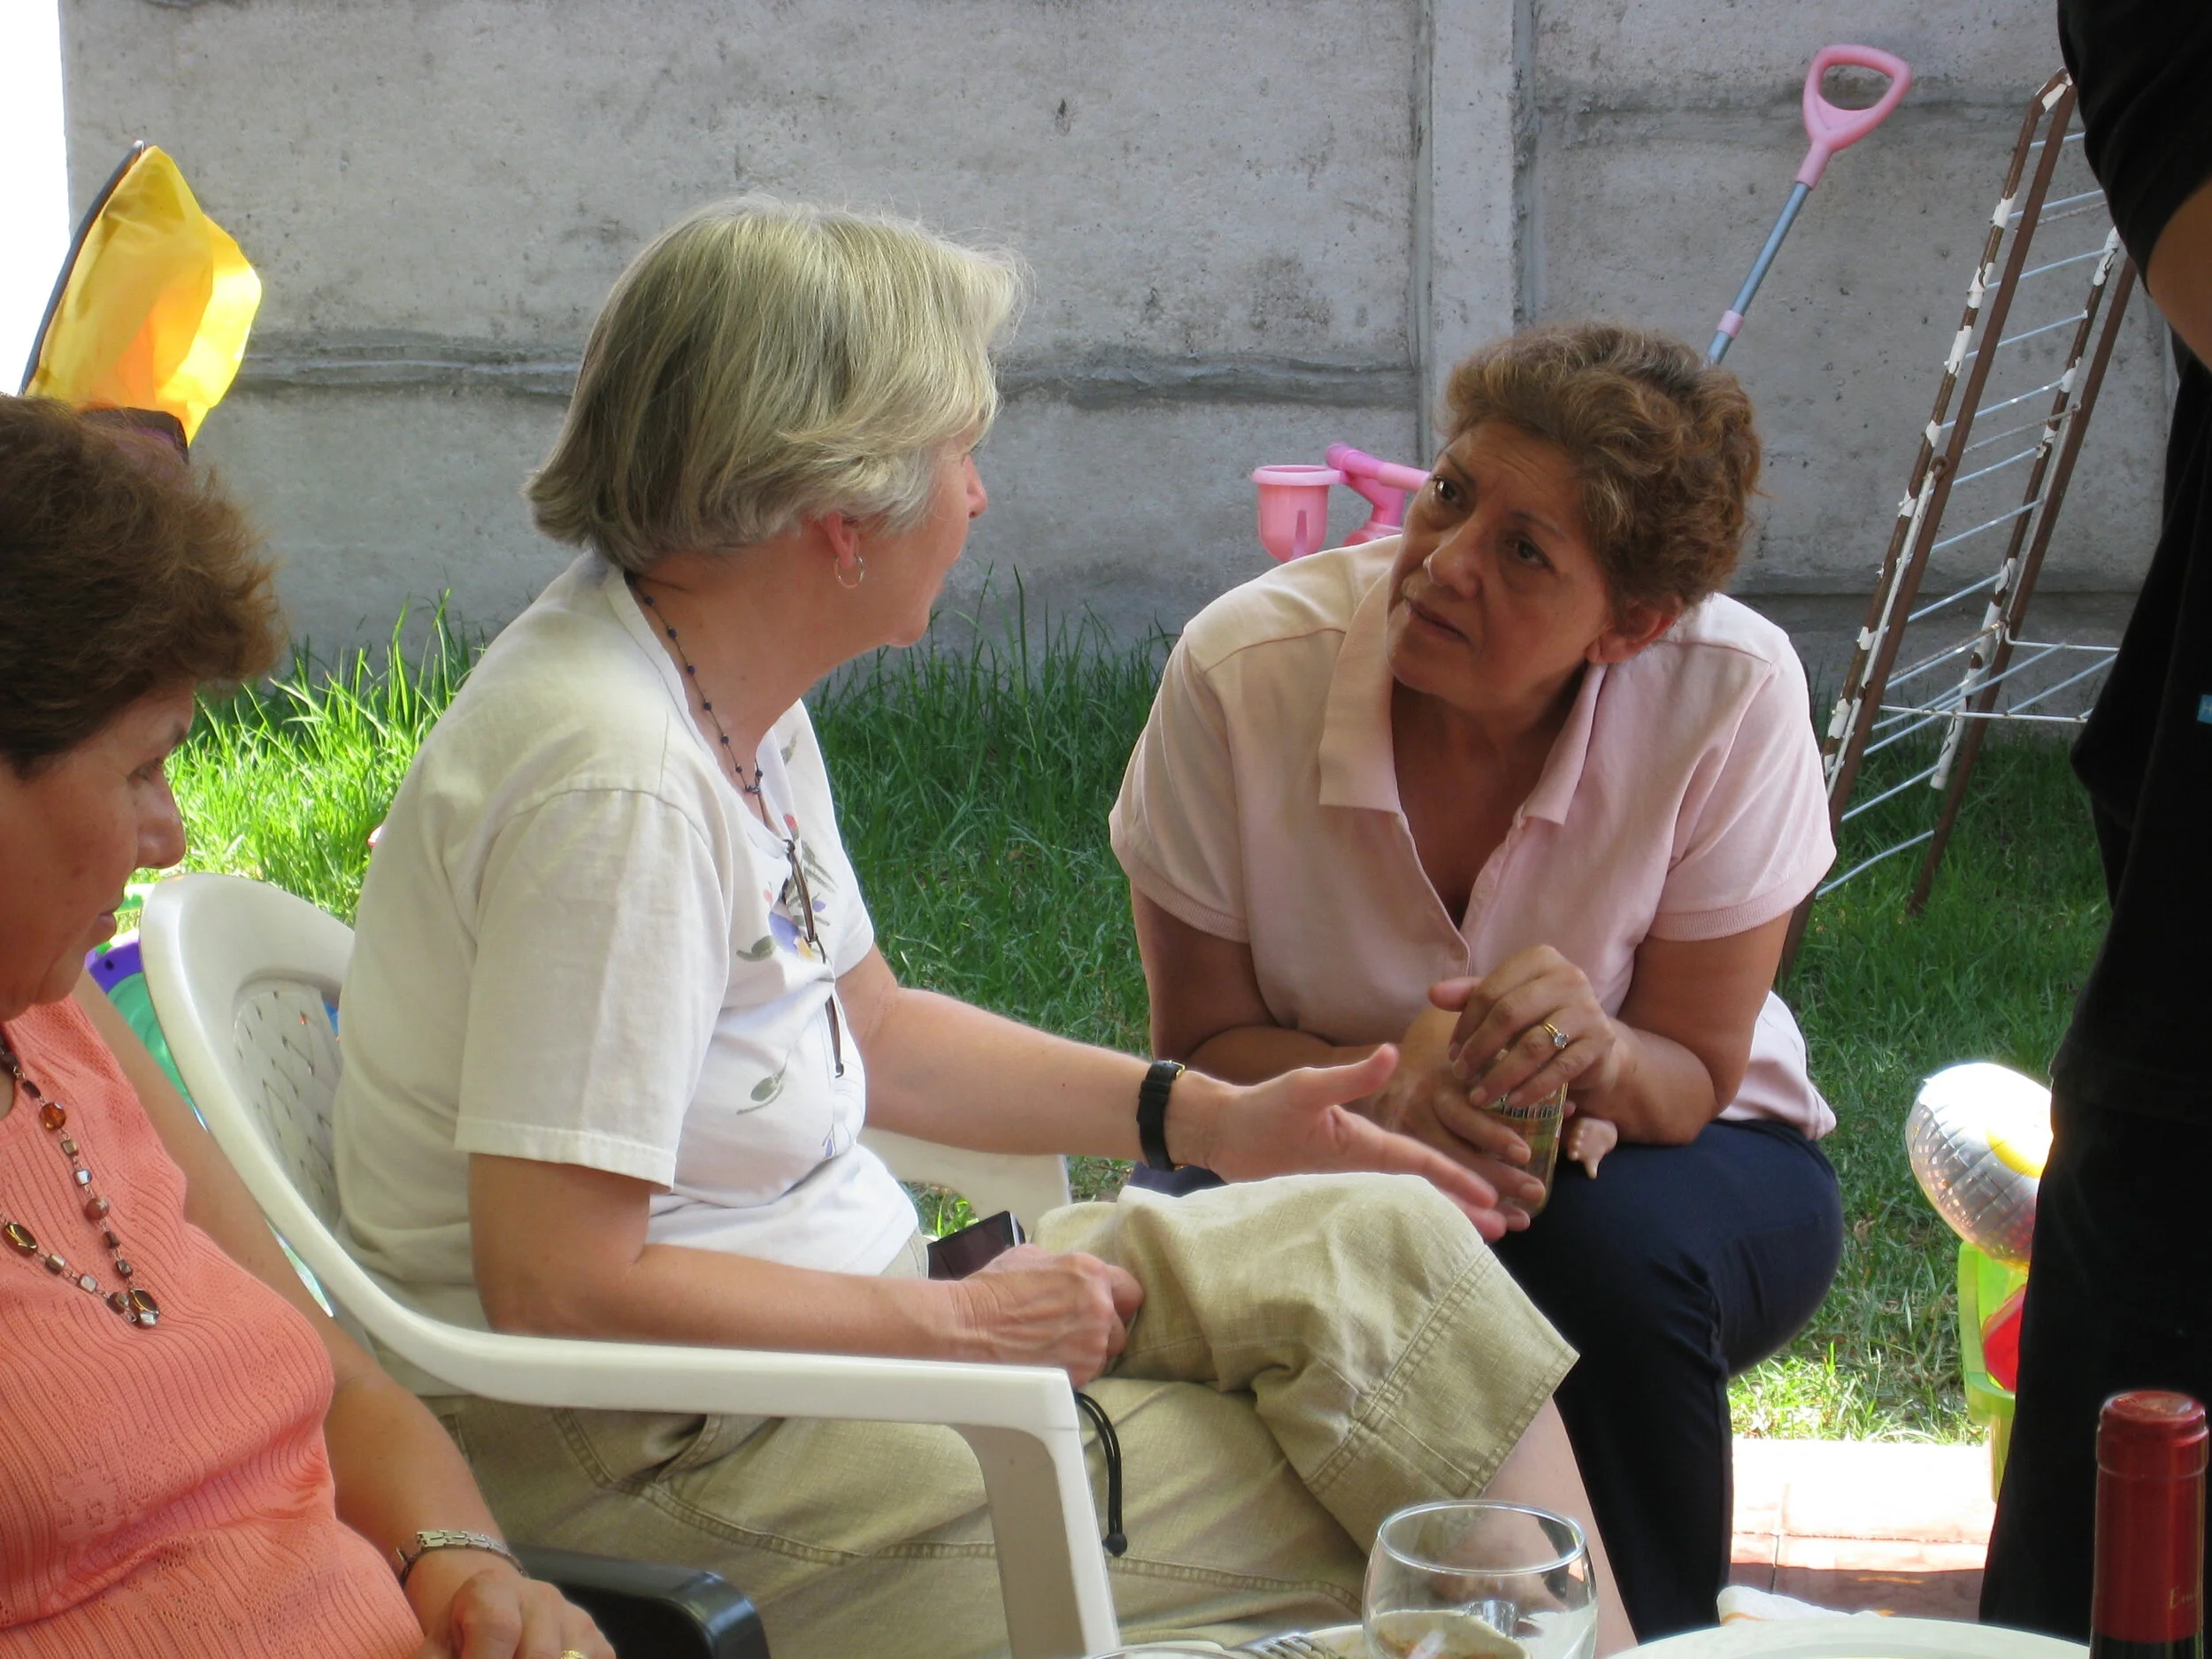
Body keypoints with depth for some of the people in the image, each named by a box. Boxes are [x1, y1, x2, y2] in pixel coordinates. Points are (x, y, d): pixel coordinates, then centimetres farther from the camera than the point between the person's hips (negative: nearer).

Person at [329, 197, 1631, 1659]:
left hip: (836, 1315, 10)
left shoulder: (737, 702, 6)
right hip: (672, 1467, -9)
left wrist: (1212, 1117, 10)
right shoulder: (612, 782, -25)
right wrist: (963, 1319, -18)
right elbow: (560, 1290, -26)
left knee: (1385, 1242, -2)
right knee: (1358, 1529, -13)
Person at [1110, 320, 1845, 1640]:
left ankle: (1656, 1637, -10)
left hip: (1654, 1161, 0)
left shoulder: (1731, 696, -23)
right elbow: (1205, 1043, -12)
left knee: (1612, 1249, -34)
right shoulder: (1245, 668, -21)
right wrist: (1393, 1085, -34)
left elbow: (1693, 1081, -14)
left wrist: (1596, 1055, -39)